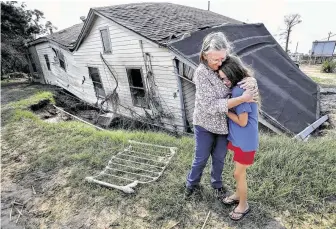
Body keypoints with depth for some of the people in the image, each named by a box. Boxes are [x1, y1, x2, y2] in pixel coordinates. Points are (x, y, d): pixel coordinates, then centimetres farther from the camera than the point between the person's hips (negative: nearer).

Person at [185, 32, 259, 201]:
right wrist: (242, 99, -31)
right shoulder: (201, 73, -22)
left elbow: (244, 76, 4)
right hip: (205, 124, -4)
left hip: (224, 123, 4)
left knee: (219, 158, 21)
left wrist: (252, 81, -21)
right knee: (201, 159, 15)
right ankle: (192, 184, 43)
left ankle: (217, 185, 47)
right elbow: (211, 105, -28)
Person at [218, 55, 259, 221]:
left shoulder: (239, 91, -27)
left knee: (238, 173, 7)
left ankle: (243, 205, 30)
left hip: (245, 140, -9)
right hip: (238, 137, 9)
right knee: (239, 171, 23)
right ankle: (238, 194, 44)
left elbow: (242, 121, -23)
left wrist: (225, 110, -14)